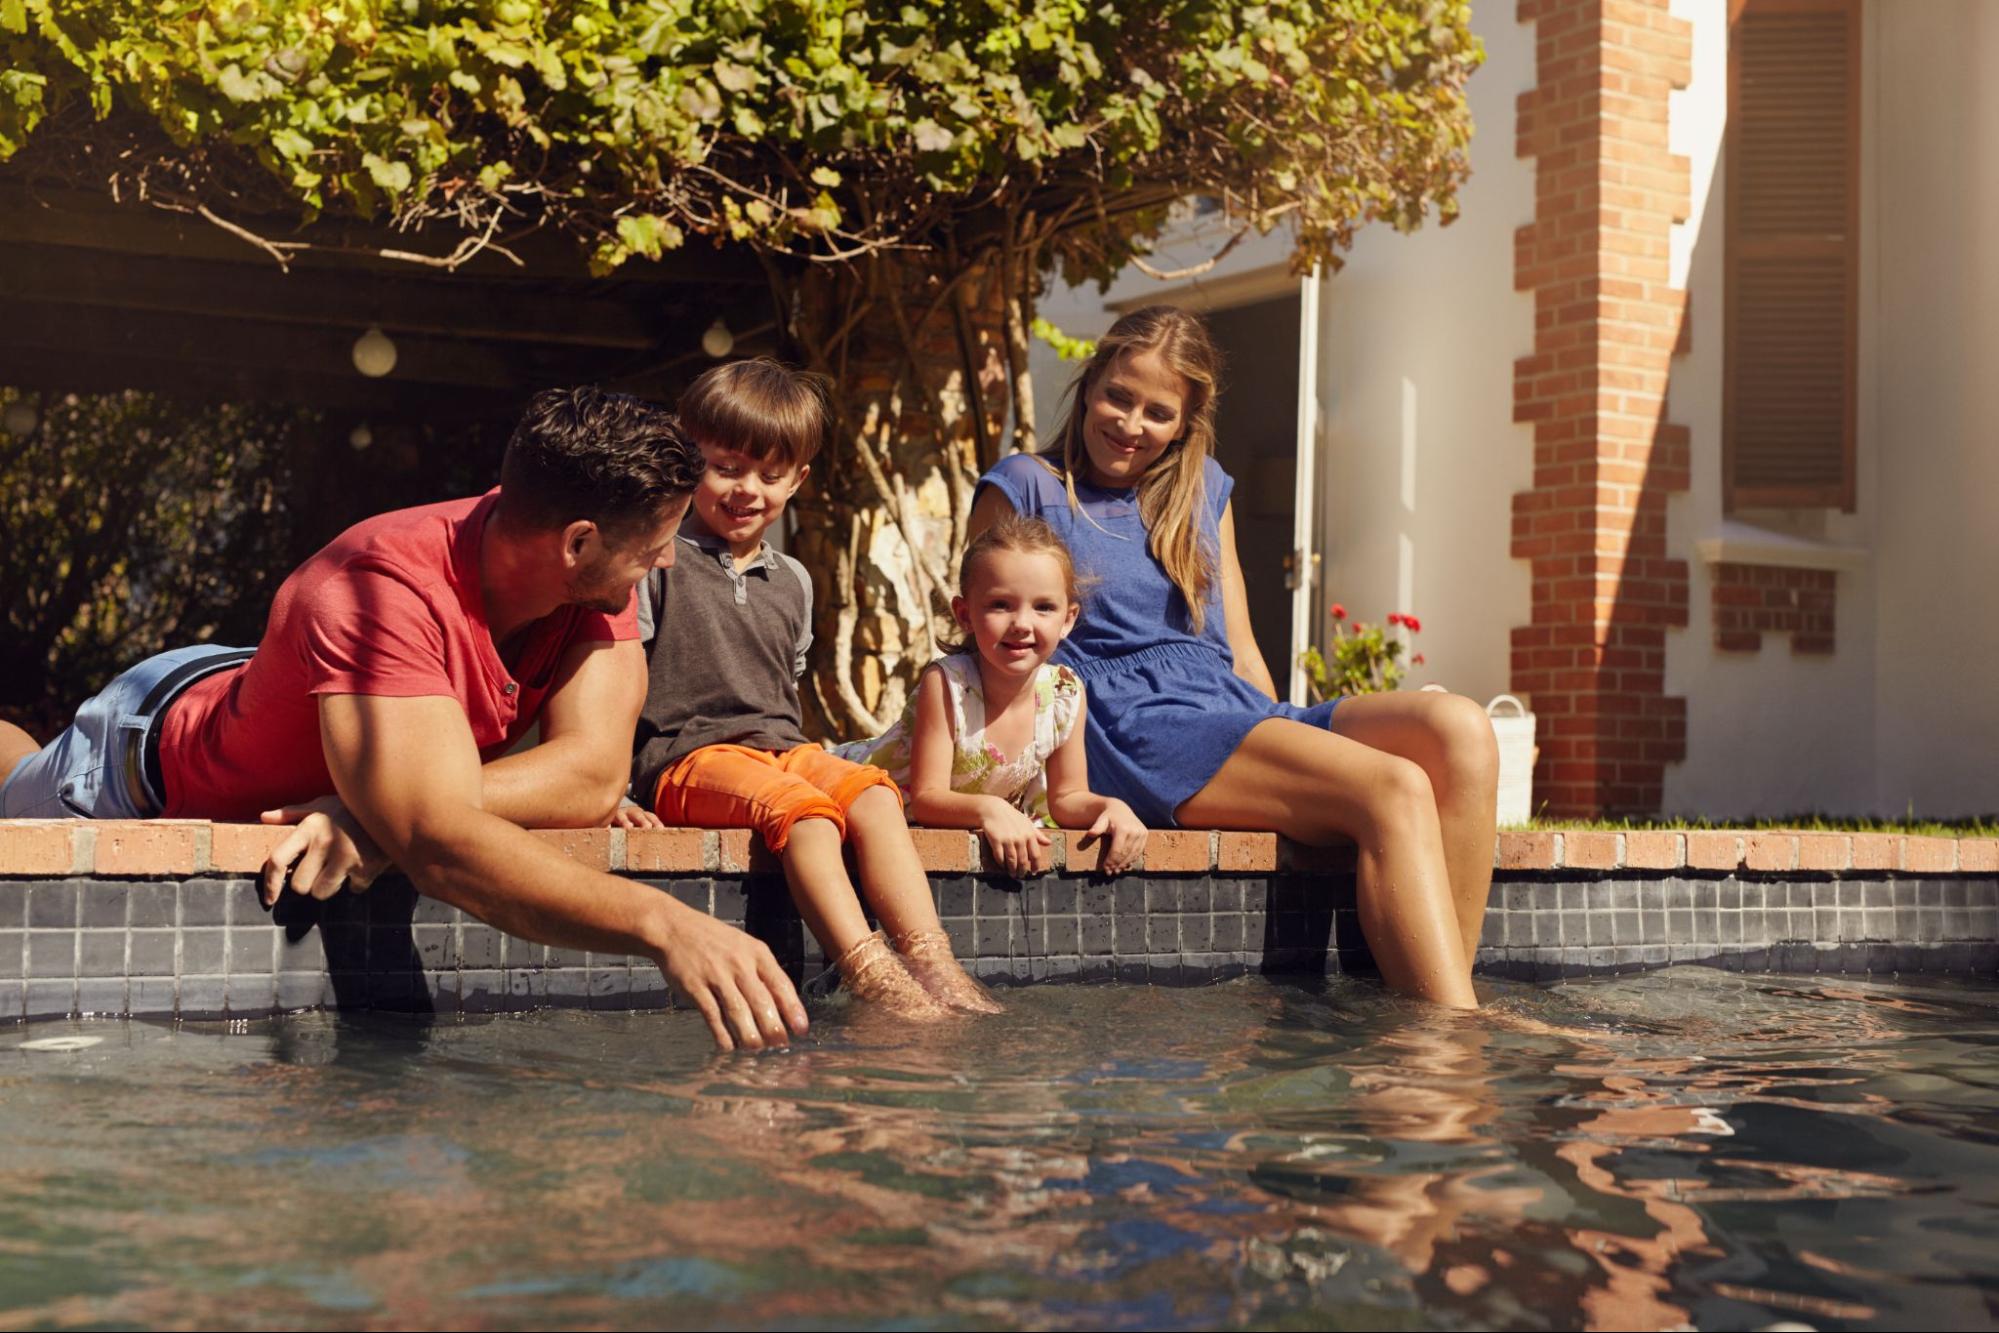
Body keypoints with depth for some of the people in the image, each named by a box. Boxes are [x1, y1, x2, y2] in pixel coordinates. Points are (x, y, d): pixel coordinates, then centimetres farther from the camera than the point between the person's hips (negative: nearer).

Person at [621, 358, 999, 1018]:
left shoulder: (793, 581, 20)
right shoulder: (659, 563, 0)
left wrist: (800, 758, 14)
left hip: (779, 748, 6)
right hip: (686, 755, -6)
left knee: (873, 792, -23)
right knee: (801, 807, -33)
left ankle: (931, 962, -33)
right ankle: (867, 972, -46)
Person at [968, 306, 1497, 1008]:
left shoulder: (1204, 488, 24)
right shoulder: (1022, 488, 8)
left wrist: (1284, 740, 7)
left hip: (1236, 712, 6)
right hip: (1127, 726, -6)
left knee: (1459, 730, -23)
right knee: (1394, 792, -29)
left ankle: (1448, 1020, -27)